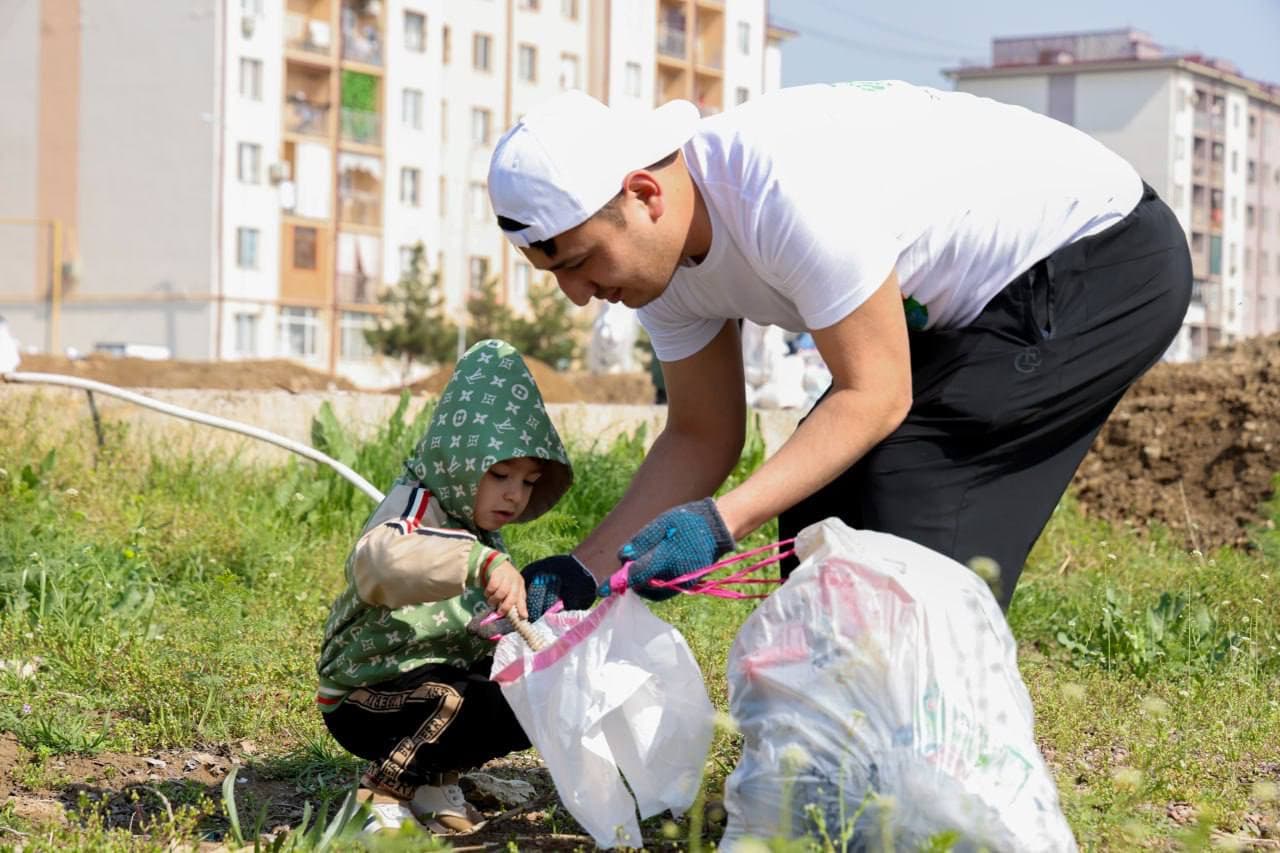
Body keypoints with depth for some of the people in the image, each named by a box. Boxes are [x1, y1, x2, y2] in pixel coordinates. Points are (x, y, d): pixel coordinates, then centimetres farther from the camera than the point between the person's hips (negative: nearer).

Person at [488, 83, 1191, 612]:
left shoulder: (785, 191, -34)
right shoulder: (660, 250, -6)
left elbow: (875, 396, -28)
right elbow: (701, 437, 3)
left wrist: (722, 521, -35)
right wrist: (584, 569, -7)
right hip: (981, 298, 9)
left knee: (907, 493, -20)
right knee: (823, 493, 2)